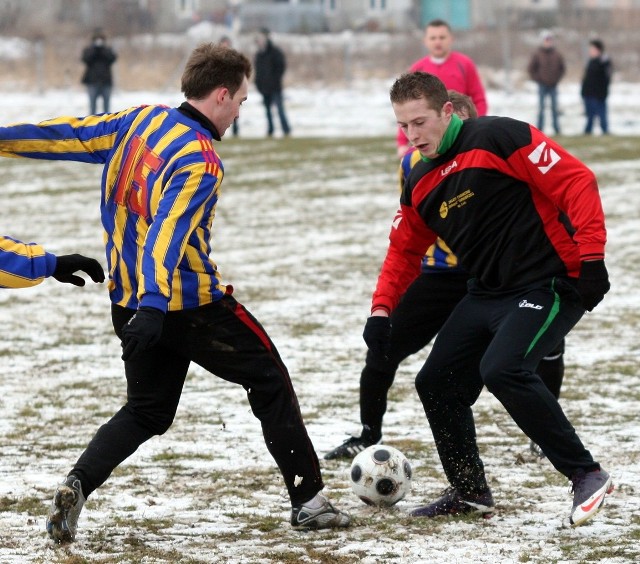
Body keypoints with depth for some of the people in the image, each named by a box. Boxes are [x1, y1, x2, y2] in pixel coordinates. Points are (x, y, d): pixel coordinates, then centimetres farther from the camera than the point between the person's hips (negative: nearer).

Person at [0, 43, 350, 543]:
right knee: (270, 381, 9)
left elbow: (66, 135, 4)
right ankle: (308, 499, 10)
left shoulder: (141, 121, 2)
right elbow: (167, 233, -33)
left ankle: (77, 486, -5)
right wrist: (153, 304, -43)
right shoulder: (199, 161, -20)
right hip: (191, 305, -7)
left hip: (130, 303, 7)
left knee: (147, 412, 18)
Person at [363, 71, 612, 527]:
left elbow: (577, 182, -18)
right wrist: (382, 309, 7)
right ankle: (470, 493, 23)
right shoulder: (421, 187, 9)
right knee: (436, 382, 6)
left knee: (502, 370, -28)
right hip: (489, 294, 9)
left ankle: (587, 475, -17)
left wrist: (591, 258, -23)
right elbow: (404, 250, 21)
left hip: (551, 285, -9)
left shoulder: (499, 139, -15)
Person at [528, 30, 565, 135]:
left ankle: (557, 129, 7)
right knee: (541, 108, -2)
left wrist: (557, 78, 3)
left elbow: (563, 68, 14)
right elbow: (531, 68, 2)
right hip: (542, 86, -2)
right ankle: (540, 129, 1)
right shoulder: (537, 54, -3)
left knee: (555, 108, 3)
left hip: (554, 86, 2)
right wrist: (537, 79, -3)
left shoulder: (557, 54, 3)